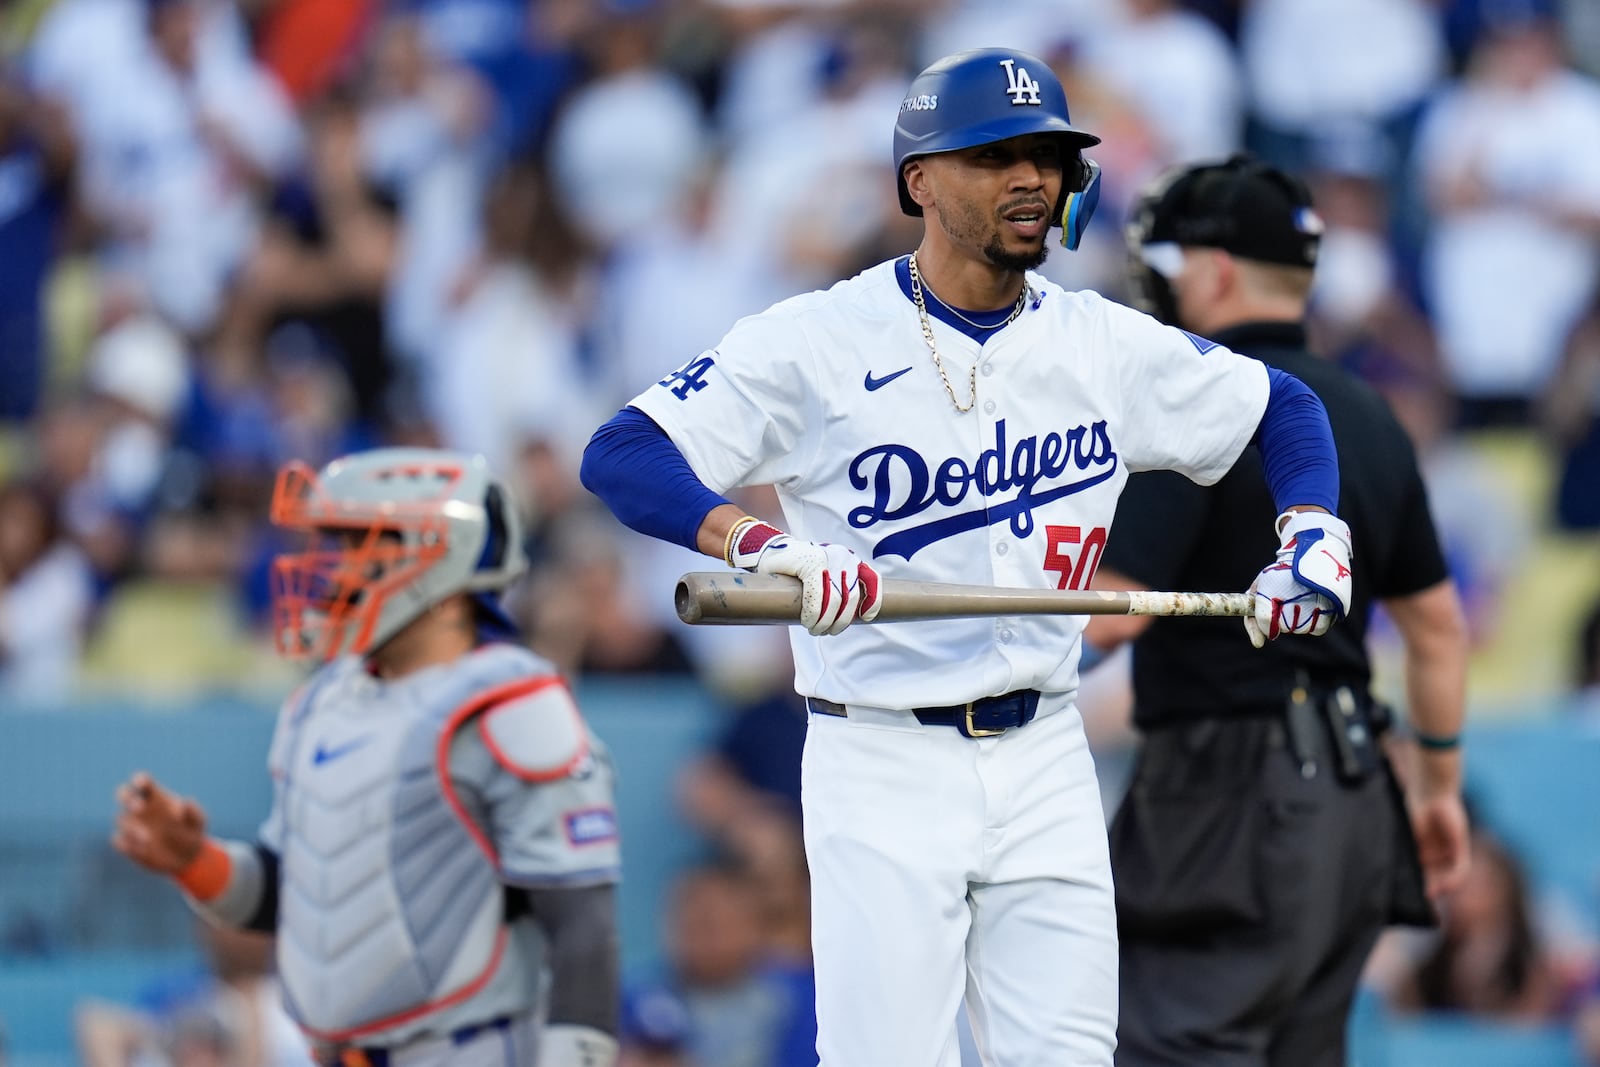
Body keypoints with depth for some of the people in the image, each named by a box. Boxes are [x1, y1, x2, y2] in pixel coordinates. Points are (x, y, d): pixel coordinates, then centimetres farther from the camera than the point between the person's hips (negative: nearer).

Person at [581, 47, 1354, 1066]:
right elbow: (621, 454, -15)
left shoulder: (1109, 345, 7)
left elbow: (1282, 406, 21)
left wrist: (1314, 538, 2)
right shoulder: (819, 340, -7)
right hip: (882, 763, -4)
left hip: (1045, 756, 4)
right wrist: (760, 547, -31)